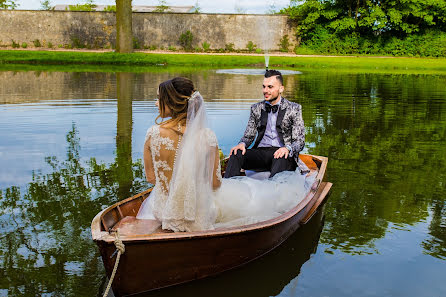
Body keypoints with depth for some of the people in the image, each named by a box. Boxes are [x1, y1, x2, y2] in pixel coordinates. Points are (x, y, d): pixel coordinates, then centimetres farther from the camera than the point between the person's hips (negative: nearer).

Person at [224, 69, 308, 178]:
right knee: (236, 153, -26)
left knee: (281, 158, -39)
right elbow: (248, 136, 16)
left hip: (282, 154, -3)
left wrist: (287, 148, -23)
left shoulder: (294, 109, 6)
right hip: (261, 152, 3)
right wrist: (242, 144, -10)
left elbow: (300, 141, 1)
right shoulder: (256, 109, 15)